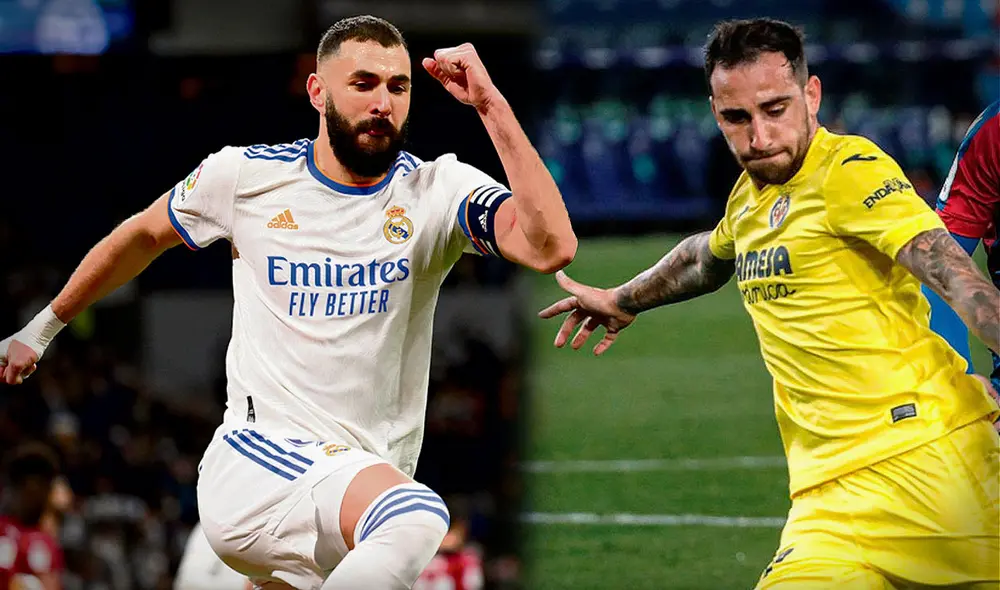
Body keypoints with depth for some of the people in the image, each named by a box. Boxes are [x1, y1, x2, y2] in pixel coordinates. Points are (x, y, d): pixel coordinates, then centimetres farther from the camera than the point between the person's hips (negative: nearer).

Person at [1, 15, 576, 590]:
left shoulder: (437, 191, 0)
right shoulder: (248, 175, 1)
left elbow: (551, 247, -18)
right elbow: (143, 237, 21)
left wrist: (491, 104, -19)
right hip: (254, 454, -4)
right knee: (418, 519, -32)